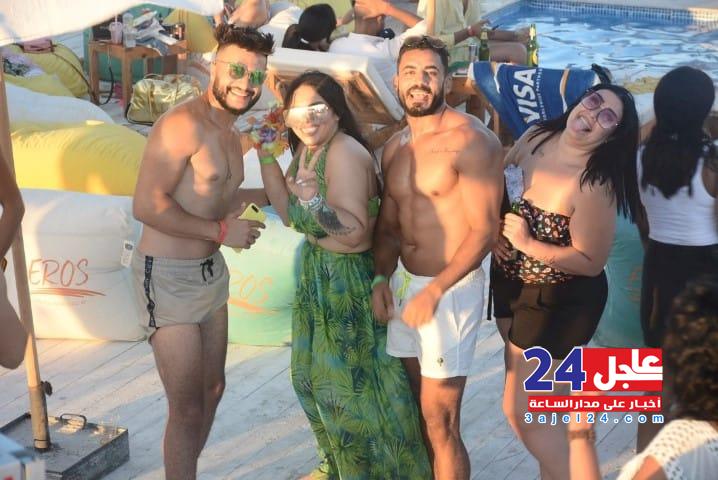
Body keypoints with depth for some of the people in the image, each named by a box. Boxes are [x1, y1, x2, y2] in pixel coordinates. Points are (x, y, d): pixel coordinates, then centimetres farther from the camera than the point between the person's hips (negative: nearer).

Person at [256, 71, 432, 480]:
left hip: (349, 278, -10)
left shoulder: (345, 154, -25)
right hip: (318, 270, 10)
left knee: (353, 381, 2)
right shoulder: (306, 149, 3)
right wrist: (268, 160, 1)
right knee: (316, 374, 21)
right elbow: (290, 216, 7)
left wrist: (315, 204, -40)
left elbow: (356, 231, -27)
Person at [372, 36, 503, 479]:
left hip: (451, 288, -7)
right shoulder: (395, 147, 9)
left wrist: (434, 292, -21)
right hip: (403, 282, 7)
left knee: (440, 419, -3)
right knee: (419, 406, 15)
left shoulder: (472, 141, -15)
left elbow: (485, 230, -17)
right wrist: (382, 278, -2)